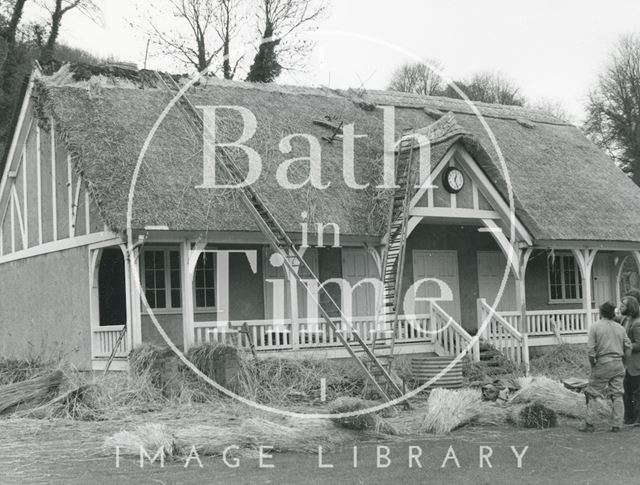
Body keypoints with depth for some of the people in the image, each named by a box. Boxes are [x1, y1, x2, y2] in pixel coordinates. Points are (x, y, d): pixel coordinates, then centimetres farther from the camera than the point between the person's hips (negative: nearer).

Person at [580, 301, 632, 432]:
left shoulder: (595, 326, -4)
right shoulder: (620, 328, 7)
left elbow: (590, 348, -8)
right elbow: (628, 346, 7)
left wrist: (593, 363, 2)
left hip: (602, 364, -3)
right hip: (618, 365, 4)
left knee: (592, 394, 5)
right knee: (617, 395, 7)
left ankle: (589, 424, 3)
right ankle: (616, 425, 6)